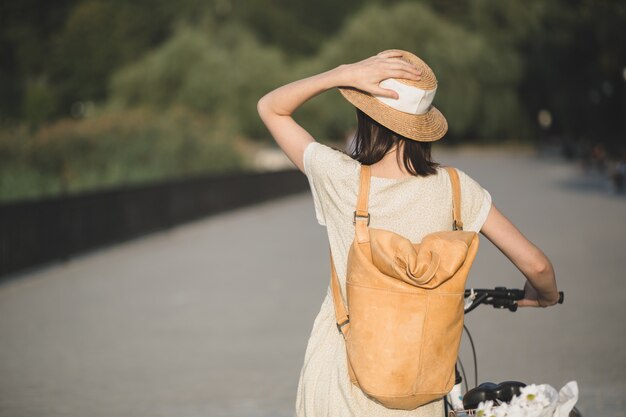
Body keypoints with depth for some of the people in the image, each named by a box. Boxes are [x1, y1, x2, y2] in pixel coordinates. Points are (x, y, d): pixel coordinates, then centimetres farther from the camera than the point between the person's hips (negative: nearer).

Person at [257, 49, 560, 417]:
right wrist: (545, 296, 14)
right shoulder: (455, 189, -11)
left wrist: (344, 74, -15)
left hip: (338, 378, -1)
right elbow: (535, 263, -9)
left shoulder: (339, 179, -14)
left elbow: (270, 107, -2)